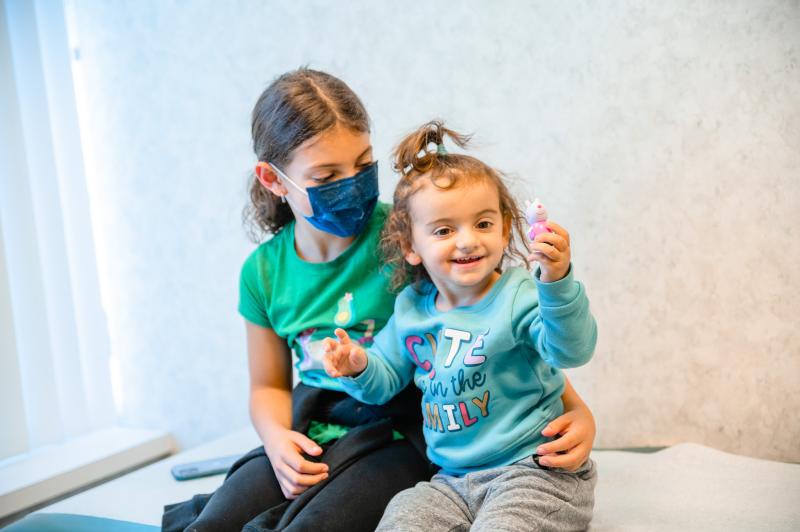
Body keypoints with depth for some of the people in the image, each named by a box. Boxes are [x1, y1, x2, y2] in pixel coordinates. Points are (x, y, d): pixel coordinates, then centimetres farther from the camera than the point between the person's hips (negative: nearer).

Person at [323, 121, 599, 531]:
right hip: (453, 478, 5)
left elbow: (571, 350, -31)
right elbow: (387, 376, 18)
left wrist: (557, 281, -46)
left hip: (533, 471, -5)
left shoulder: (521, 296, -14)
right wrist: (360, 366, -5)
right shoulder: (411, 308, 5)